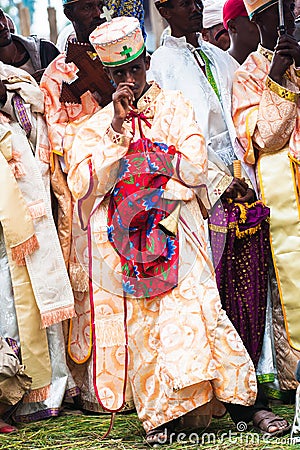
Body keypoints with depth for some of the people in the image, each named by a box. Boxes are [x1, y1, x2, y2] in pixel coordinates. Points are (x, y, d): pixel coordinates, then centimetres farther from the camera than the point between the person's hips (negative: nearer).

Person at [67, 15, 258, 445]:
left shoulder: (173, 106, 11)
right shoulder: (95, 126, 15)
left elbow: (195, 168, -1)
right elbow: (83, 186, -2)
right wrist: (116, 128, -6)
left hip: (175, 229, -2)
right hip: (123, 237, 2)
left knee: (190, 308, -15)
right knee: (139, 324, -6)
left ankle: (243, 399, -9)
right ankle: (158, 417, -2)